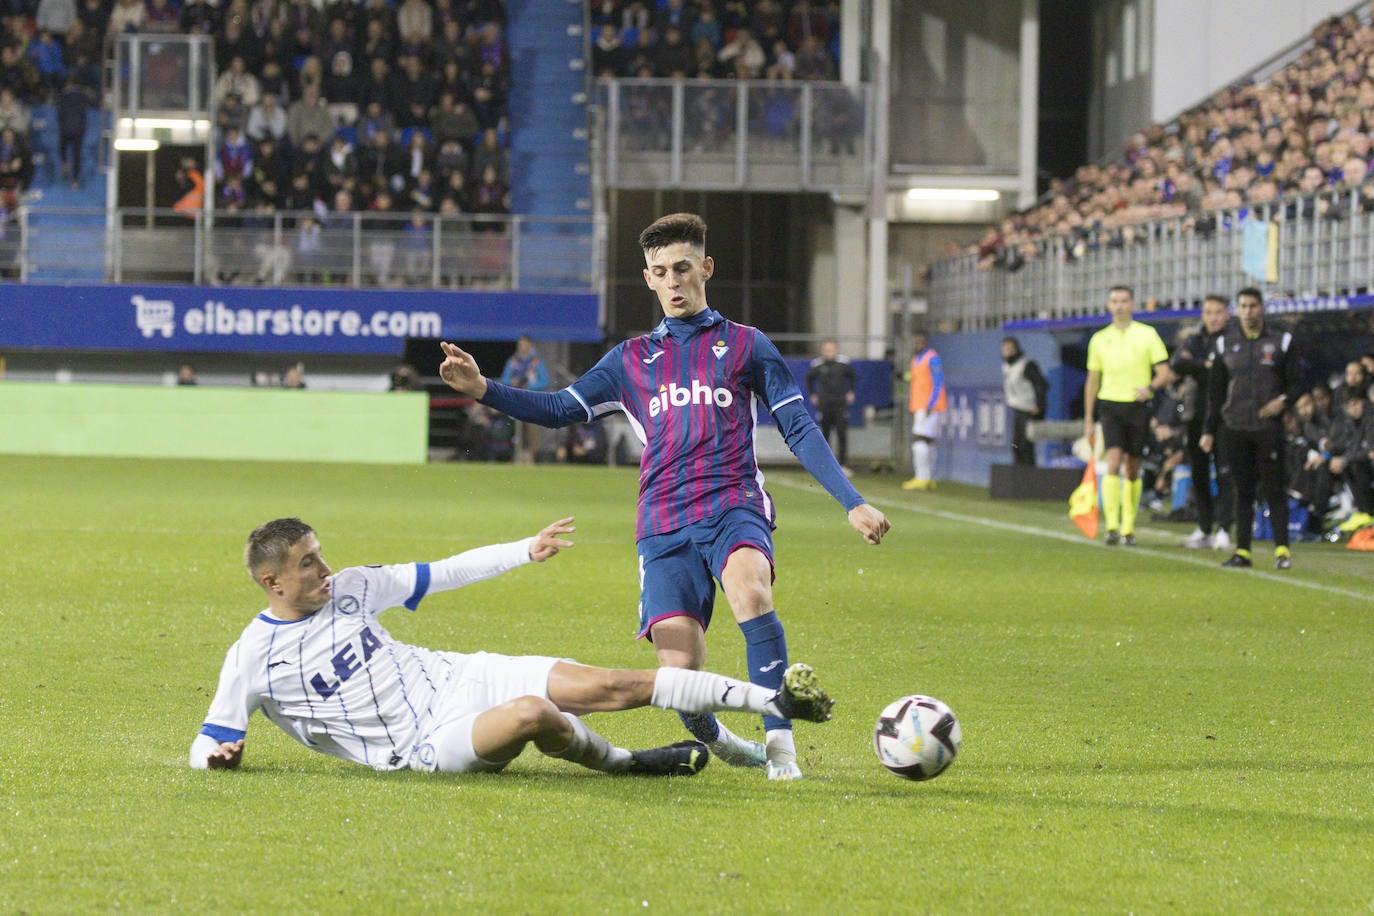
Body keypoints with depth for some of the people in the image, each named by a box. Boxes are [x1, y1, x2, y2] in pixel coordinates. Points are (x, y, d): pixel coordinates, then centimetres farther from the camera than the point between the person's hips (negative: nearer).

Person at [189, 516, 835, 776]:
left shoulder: (349, 588, 6)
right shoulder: (252, 659, -7)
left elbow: (438, 576, 14)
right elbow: (208, 744, -3)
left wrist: (526, 551, 12)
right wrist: (218, 753, -27)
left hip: (459, 680, 6)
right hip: (429, 744, -6)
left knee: (610, 685, -9)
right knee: (534, 713, -36)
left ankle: (775, 699, -7)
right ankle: (624, 764, -5)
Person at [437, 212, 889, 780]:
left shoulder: (746, 346, 13)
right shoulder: (632, 360, 19)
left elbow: (800, 430, 12)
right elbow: (560, 409, 16)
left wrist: (853, 503, 2)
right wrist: (481, 389, 1)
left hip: (734, 505, -2)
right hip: (665, 525, 2)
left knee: (749, 590, -36)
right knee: (679, 669, -15)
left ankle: (779, 741, -30)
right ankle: (714, 740, 17)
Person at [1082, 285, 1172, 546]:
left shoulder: (1147, 335, 3)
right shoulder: (1099, 339, 9)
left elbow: (1165, 373, 0)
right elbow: (1092, 381, 15)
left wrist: (1150, 388, -21)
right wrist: (1088, 419, 11)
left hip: (1138, 406, 0)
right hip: (1110, 406, 0)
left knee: (1132, 470, 5)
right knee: (1113, 463, -16)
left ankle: (1128, 528, 15)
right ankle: (1112, 526, -21)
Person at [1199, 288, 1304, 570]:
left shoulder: (1281, 342, 6)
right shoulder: (1225, 344, 12)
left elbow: (1296, 383, 6)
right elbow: (1215, 390, 15)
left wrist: (1283, 401, -16)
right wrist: (1210, 430, 11)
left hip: (1269, 427, -2)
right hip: (1234, 428, 2)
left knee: (1274, 490, -6)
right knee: (1242, 491, 5)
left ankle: (1282, 549, -6)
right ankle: (1242, 551, 9)